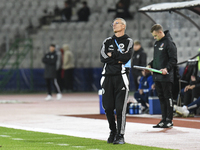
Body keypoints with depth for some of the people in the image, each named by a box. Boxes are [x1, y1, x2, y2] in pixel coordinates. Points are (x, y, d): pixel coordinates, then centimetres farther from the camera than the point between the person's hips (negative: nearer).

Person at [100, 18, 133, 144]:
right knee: (108, 107, 4)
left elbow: (126, 56, -12)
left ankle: (120, 135, -5)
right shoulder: (107, 41, 16)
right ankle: (113, 131, 21)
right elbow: (103, 58, 1)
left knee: (120, 108, -9)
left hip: (121, 77, -4)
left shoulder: (128, 41, 5)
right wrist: (118, 59, -7)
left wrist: (111, 55, -4)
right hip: (108, 76, 4)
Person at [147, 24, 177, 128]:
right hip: (157, 76, 8)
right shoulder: (157, 43, 16)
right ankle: (164, 119, 14)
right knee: (161, 98, 10)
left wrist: (167, 68, -27)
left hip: (166, 76, -8)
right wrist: (150, 65, 10)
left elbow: (173, 60, -13)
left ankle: (169, 120, 0)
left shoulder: (169, 43, -10)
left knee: (168, 97, -3)